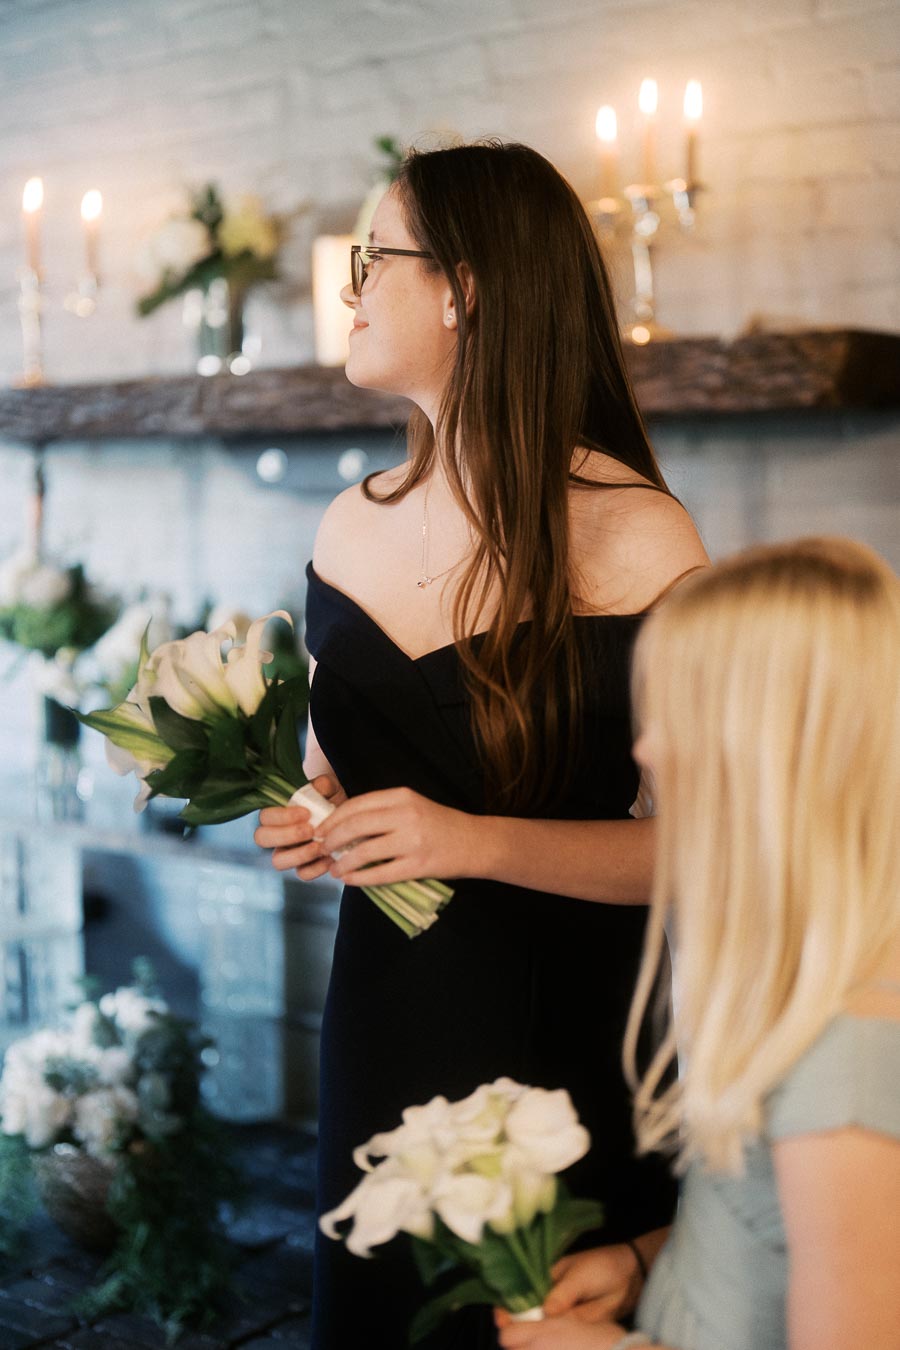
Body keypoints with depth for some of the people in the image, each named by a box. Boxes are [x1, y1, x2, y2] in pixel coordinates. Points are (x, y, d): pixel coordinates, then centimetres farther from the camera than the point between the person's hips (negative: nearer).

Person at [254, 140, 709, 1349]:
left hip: (566, 1029, -5)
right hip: (386, 1010, 5)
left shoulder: (633, 538, -15)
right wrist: (302, 819, -4)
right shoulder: (350, 528, 3)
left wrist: (480, 841, -25)